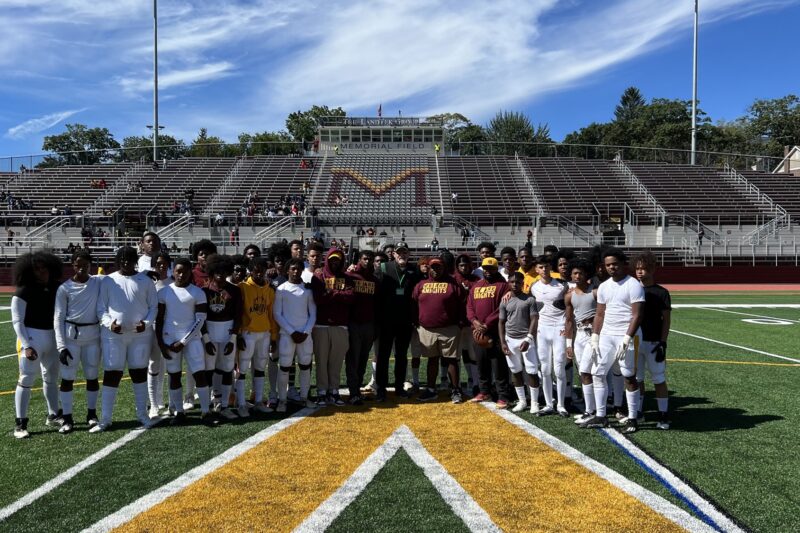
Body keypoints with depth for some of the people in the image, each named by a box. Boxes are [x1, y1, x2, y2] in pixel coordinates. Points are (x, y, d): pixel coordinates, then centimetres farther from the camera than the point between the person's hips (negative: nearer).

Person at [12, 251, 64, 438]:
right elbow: (17, 322, -12)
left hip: (52, 337, 6)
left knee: (51, 377, 16)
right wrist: (26, 345, -18)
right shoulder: (23, 292, -11)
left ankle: (53, 415, 31)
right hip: (31, 338, -6)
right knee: (26, 379, -6)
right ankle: (20, 423, 1)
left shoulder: (55, 289, 2)